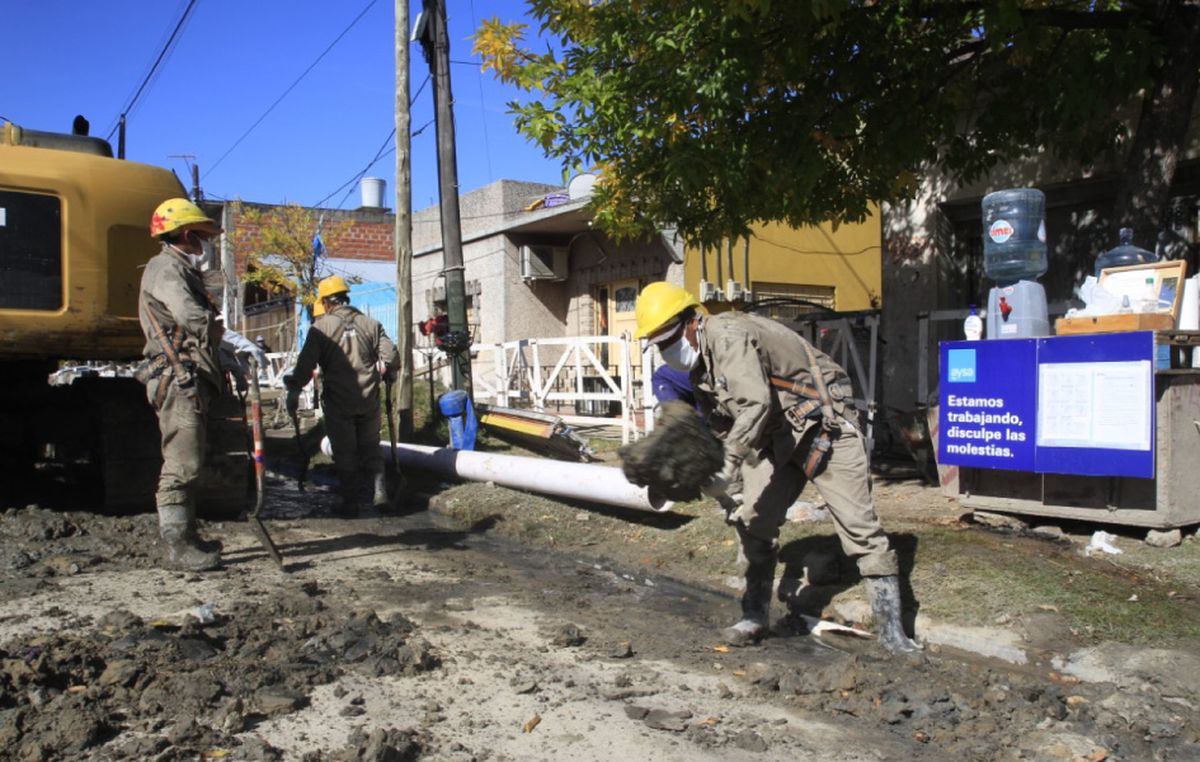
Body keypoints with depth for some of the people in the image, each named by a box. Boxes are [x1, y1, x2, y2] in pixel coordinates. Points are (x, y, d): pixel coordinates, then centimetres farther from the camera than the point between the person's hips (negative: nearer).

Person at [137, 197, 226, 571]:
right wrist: (216, 327, -6)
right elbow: (190, 316, -24)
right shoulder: (166, 267, -7)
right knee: (181, 464, -11)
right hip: (179, 378, -11)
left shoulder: (182, 270, 26)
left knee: (187, 463, 14)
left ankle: (186, 537, 22)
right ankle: (177, 548, -9)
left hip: (191, 380, 11)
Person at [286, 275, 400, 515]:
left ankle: (350, 503, 9)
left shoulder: (321, 327, -5)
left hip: (338, 403, -3)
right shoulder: (370, 324, 4)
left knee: (344, 453, 7)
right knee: (370, 447, 16)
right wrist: (389, 374, 22)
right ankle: (380, 490, 2)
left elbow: (306, 363, -9)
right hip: (369, 400, 3)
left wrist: (294, 390, 1)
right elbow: (390, 356, 2)